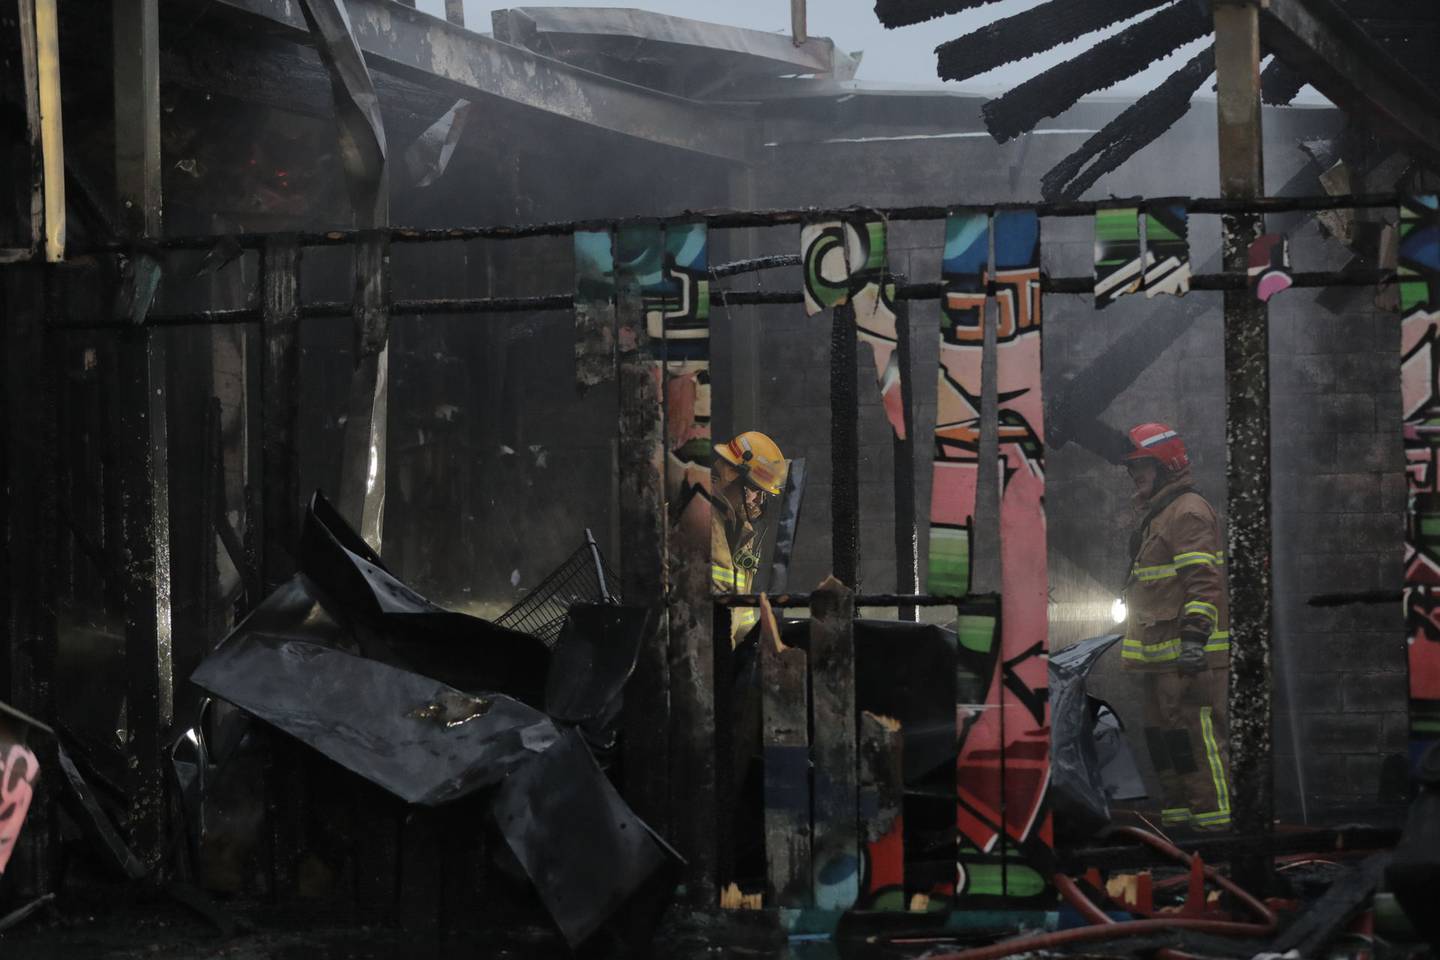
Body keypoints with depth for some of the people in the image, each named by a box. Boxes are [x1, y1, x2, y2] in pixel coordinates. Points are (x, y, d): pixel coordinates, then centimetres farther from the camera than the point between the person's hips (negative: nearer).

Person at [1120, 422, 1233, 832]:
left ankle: (1215, 821, -12)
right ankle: (1178, 814, 21)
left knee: (1196, 736, -12)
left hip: (1189, 656, -11)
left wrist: (1195, 636, -28)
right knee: (1162, 735, 14)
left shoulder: (1189, 511, -11)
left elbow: (1205, 581, -20)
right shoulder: (1156, 515, 23)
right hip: (1161, 655, 11)